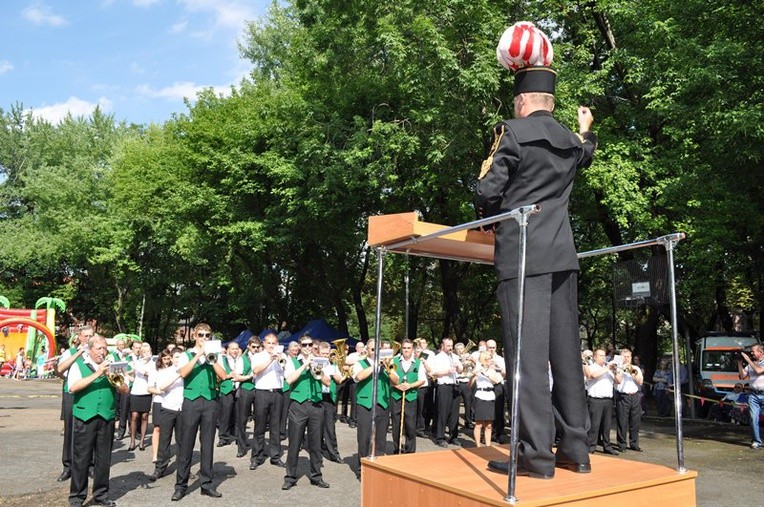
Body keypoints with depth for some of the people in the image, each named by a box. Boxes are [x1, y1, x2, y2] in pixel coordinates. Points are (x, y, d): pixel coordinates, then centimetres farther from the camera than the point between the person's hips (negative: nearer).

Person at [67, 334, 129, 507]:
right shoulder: (79, 365, 3)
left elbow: (125, 390, 7)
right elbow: (72, 388, -14)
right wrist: (96, 374, -19)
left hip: (107, 417, 3)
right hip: (84, 417, -3)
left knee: (104, 458, 8)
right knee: (81, 458, 2)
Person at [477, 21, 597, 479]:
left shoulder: (513, 132, -4)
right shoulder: (571, 141, 16)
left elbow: (489, 193, -6)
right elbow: (586, 153, 41)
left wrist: (486, 213, 15)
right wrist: (586, 129, 57)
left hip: (522, 252, -6)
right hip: (562, 253, 7)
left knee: (528, 349, -6)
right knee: (565, 348, 9)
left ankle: (537, 453, -4)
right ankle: (576, 449, 15)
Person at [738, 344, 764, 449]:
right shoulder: (750, 364, 13)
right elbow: (742, 376, 12)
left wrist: (748, 359, -11)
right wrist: (740, 363, 4)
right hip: (753, 395, 3)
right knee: (754, 418, -2)